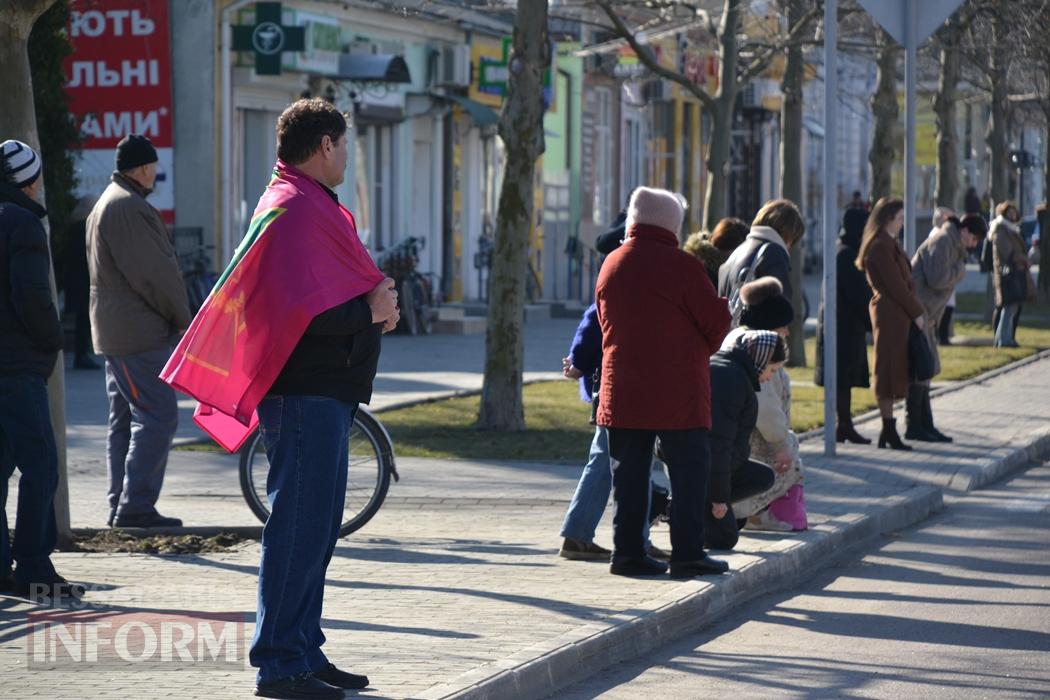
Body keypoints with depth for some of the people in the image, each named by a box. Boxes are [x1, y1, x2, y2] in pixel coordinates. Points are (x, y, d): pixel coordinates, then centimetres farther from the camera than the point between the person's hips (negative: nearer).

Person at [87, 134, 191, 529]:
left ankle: (121, 504, 14)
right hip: (140, 333, -11)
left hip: (115, 332, 11)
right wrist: (182, 317, -7)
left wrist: (173, 315, 18)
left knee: (124, 419, 12)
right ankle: (135, 504, -14)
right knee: (158, 417, -11)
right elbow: (153, 273, -19)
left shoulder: (105, 204, 19)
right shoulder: (130, 208, -16)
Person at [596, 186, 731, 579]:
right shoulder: (681, 266, -11)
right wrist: (703, 347, 13)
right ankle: (687, 554, -1)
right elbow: (717, 321, -7)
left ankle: (628, 551, 9)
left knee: (629, 473, 10)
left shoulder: (611, 265, 7)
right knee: (688, 472, 2)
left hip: (622, 390, 5)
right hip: (678, 393, -5)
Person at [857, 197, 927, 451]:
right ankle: (889, 431, -3)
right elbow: (895, 285, -17)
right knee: (889, 371, -6)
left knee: (891, 372, 10)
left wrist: (915, 310, 10)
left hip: (895, 313, 10)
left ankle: (888, 431, 13)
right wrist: (916, 313, -12)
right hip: (890, 313, -10)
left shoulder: (888, 243, 18)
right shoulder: (881, 246, -14)